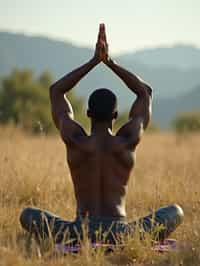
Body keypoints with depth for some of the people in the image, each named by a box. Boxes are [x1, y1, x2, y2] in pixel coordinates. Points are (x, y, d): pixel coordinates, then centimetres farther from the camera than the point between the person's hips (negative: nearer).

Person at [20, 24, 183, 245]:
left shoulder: (75, 140, -4)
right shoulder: (128, 141, -3)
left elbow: (55, 91, 12)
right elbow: (146, 92, 13)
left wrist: (94, 61, 11)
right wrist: (109, 61, 11)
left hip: (80, 236, -1)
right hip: (122, 236, 1)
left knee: (27, 215, 23)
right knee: (176, 212, 24)